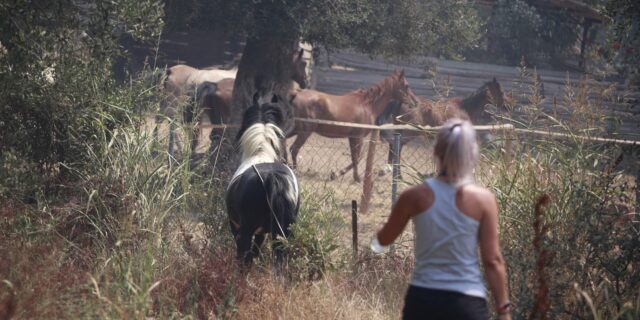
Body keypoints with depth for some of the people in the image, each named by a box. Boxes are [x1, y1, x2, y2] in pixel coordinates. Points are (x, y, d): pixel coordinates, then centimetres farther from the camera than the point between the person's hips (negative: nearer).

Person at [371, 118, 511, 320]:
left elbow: (384, 239, 15)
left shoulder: (416, 196, -1)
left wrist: (375, 242, 39)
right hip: (467, 304, -2)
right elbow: (493, 261, -6)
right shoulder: (483, 200, -6)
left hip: (422, 300, 2)